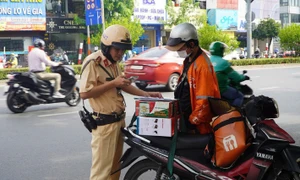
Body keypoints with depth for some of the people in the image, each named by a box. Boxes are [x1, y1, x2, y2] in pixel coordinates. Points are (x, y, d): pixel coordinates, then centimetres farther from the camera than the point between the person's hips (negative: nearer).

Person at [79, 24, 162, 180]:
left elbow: (122, 85, 22)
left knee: (115, 164, 18)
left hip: (119, 120, 9)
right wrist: (113, 83, -22)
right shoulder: (93, 62, -16)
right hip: (104, 123, -9)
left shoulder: (114, 62, 12)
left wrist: (145, 94, 11)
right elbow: (84, 93, -23)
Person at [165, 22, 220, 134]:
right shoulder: (189, 60, 9)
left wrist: (192, 121, -18)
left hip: (197, 125, -10)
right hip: (186, 117, 10)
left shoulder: (202, 65, -23)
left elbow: (204, 100, -25)